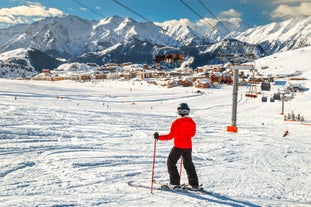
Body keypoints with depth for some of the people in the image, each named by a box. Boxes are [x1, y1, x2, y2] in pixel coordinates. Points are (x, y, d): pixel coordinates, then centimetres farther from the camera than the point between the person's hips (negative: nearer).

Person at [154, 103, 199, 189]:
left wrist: (159, 137, -11)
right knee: (188, 164, 19)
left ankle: (175, 183, 3)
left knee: (171, 162, 9)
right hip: (188, 146, 6)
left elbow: (171, 136, -17)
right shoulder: (192, 122, 0)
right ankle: (194, 184, 18)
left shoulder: (177, 122, -16)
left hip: (178, 146, -6)